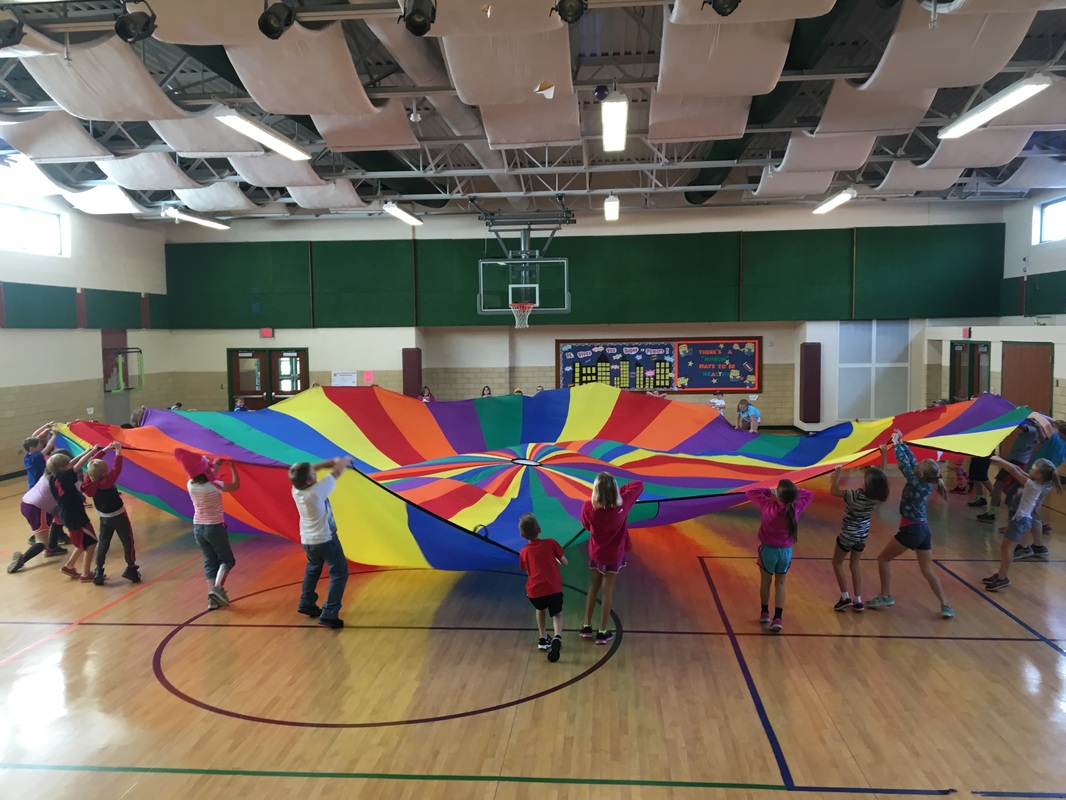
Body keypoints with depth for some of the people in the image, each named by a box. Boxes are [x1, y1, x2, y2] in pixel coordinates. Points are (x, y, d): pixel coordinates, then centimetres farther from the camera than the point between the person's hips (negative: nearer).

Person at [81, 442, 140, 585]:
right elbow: (116, 470, -34)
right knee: (127, 541, 8)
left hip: (104, 518, 6)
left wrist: (105, 449, -3)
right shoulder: (106, 483, -30)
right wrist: (118, 451, -28)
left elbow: (93, 463, -4)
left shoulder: (88, 481, -13)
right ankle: (131, 568, 11)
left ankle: (98, 572, 13)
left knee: (103, 544, 14)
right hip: (119, 517, -6)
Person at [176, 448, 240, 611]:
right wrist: (233, 467, 0)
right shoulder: (213, 486, -21)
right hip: (215, 527, -5)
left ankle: (213, 597, 3)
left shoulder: (191, 485, -4)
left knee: (210, 561, 12)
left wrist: (215, 466, 22)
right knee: (227, 559, 8)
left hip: (198, 528, 5)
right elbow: (236, 485, -9)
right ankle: (217, 588, -14)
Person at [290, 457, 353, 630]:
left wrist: (332, 462, -1)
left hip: (307, 540, 8)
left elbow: (313, 468, 2)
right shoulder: (317, 490, -30)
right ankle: (329, 614, -2)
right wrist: (343, 461, 4)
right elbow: (336, 473, -16)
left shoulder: (296, 489, -12)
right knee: (339, 573, 3)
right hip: (325, 539, -7)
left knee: (313, 569, 31)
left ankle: (307, 603, 39)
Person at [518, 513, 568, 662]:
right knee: (557, 614, 19)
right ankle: (557, 637, -10)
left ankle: (542, 639, 34)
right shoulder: (551, 543, 4)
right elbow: (564, 562, 10)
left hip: (534, 591, 2)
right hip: (554, 588, -2)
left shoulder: (523, 552, 9)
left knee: (540, 609, 33)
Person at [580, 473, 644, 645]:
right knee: (607, 591, 11)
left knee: (594, 586, 21)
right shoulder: (622, 504, -25)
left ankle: (587, 626, 28)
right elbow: (639, 484, -10)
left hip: (595, 552, 1)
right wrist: (617, 490, -8)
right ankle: (602, 632, 18)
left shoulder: (588, 507, -26)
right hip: (614, 554, -1)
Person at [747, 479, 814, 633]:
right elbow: (809, 494, 4)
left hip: (768, 549, -2)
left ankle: (765, 613, 32)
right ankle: (777, 618, 8)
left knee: (765, 582, 18)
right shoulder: (797, 507, -15)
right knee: (780, 583, 14)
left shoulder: (769, 506, -23)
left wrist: (769, 491, -3)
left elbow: (750, 492, -11)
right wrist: (793, 491, 0)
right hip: (786, 551, 2)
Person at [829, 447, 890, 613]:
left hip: (848, 534, -5)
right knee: (855, 564, 20)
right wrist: (884, 454, 4)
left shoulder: (856, 495, -30)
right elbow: (882, 474, 0)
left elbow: (833, 491, -28)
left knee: (837, 562, 15)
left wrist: (838, 472, -24)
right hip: (863, 535, 5)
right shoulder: (879, 496, -13)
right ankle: (858, 601, 17)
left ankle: (845, 597, 8)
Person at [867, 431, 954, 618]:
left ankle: (886, 596, 12)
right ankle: (946, 606, 7)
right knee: (928, 570, 12)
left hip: (911, 530, -8)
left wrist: (895, 444, -3)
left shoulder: (916, 483, -19)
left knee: (883, 559, 8)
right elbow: (911, 460, 7)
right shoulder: (927, 484, 1)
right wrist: (901, 442, 9)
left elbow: (904, 463, -15)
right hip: (924, 530, 8)